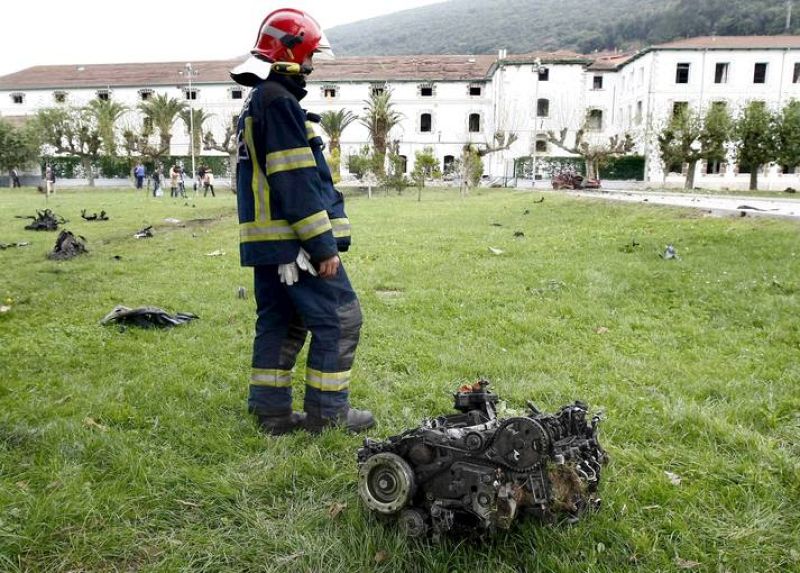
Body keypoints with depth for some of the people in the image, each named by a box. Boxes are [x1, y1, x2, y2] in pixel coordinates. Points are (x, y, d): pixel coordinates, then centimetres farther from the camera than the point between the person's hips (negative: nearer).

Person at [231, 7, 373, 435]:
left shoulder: (255, 103, 20)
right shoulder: (280, 101, -13)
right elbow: (297, 183, -20)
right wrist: (324, 247, -18)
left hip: (265, 241, 10)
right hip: (293, 242, -10)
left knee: (279, 323, 14)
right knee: (339, 319, -2)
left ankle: (271, 412, 20)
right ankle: (326, 413, 6)